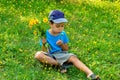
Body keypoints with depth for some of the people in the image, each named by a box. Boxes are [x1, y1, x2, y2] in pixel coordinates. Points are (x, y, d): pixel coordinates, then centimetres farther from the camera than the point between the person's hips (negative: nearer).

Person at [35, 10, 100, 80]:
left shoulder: (63, 34, 3)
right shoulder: (45, 34, -5)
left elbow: (66, 49, 6)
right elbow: (45, 51, -4)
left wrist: (62, 45, -15)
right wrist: (43, 45, -25)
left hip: (62, 55, 2)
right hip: (51, 56, -1)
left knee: (73, 57, -28)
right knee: (38, 55, -30)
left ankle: (90, 74, -43)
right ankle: (60, 65, -27)